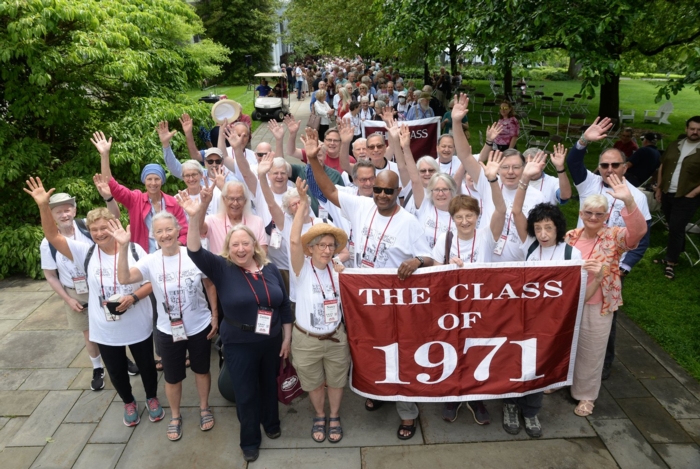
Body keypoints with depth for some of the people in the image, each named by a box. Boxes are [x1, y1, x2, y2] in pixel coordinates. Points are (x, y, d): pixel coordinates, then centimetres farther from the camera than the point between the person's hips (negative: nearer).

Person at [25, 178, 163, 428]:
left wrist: (134, 297, -24)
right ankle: (128, 402, 45)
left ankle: (152, 398, 43)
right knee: (116, 371, 19)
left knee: (146, 365, 17)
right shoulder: (86, 253, -6)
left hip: (139, 327, -2)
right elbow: (53, 236, -14)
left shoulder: (133, 249, -11)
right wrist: (43, 206, -25)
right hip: (105, 332, 2)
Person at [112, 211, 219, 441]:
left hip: (200, 327, 0)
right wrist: (123, 247, -36)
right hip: (168, 331, 0)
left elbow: (211, 286, -1)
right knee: (173, 378, 16)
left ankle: (204, 408, 44)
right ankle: (175, 416, 42)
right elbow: (124, 278, -27)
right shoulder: (150, 261, -11)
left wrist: (215, 315, -1)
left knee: (202, 370, 20)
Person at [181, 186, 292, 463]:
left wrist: (287, 339, 5)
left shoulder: (270, 269, -3)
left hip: (271, 342, 3)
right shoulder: (222, 269, -11)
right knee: (245, 394, 10)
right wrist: (196, 218, -44)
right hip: (239, 345, -2)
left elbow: (284, 306, 4)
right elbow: (195, 252, -28)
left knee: (269, 386, 22)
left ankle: (271, 423, 48)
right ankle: (250, 441, 32)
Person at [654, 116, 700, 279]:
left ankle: (671, 263, 5)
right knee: (674, 228, 15)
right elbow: (663, 166, 15)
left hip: (686, 198, -5)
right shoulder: (675, 146, 8)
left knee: (676, 229, -6)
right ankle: (673, 255, 28)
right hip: (667, 194, 5)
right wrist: (658, 188, 11)